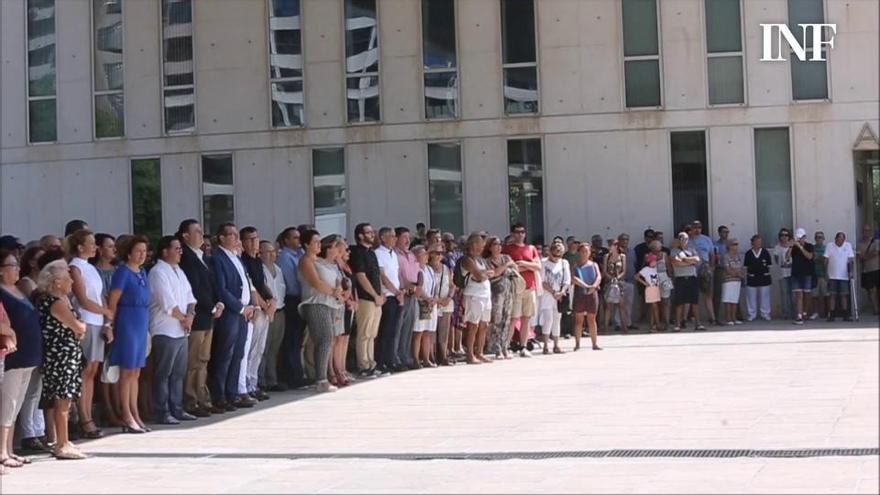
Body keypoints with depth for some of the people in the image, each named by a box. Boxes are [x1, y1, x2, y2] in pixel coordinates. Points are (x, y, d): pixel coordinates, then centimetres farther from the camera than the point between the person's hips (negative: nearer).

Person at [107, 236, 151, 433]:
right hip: (127, 323, -7)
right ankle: (127, 418, 1)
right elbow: (113, 302, -12)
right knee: (127, 372, -3)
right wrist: (110, 325, -15)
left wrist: (147, 326, 13)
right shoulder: (123, 272, -9)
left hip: (142, 323, 8)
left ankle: (135, 415, 17)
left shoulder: (143, 272, 13)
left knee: (136, 373, 11)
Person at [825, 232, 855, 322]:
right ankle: (831, 315, 3)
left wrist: (850, 271, -8)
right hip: (832, 276, -1)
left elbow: (850, 259, -1)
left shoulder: (848, 245, 0)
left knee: (844, 295, 3)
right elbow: (826, 260, 0)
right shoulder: (830, 246, -2)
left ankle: (845, 315, 8)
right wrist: (826, 273, -3)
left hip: (844, 276, 1)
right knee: (833, 295, 1)